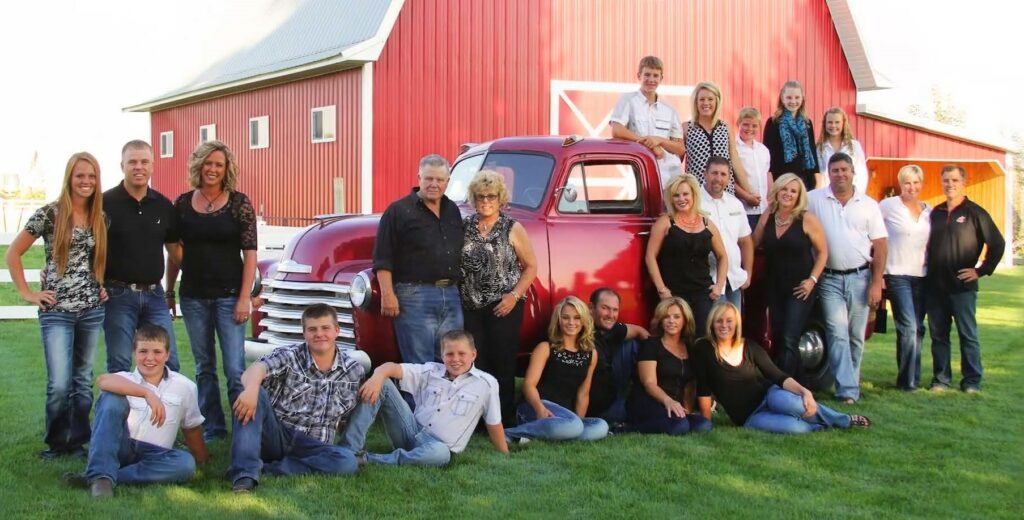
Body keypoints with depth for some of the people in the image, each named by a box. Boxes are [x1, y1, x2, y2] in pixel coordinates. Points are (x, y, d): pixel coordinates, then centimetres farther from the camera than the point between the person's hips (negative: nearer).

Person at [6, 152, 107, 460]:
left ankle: (78, 440, 21)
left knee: (83, 380, 10)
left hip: (92, 310, 4)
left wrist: (105, 285, 7)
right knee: (59, 384, -8)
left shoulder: (100, 217, 7)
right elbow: (13, 253, -2)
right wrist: (27, 293, -5)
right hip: (56, 311, -4)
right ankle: (56, 441, 12)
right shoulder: (49, 214, -6)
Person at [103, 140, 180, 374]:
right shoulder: (106, 203, -5)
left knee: (168, 362, 4)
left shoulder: (163, 205, 7)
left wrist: (170, 290, 16)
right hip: (118, 294, -4)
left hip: (154, 294, 4)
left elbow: (173, 249, 16)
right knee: (119, 365, 2)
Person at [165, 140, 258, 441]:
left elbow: (250, 253, -6)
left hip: (229, 295, -3)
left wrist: (244, 298, -11)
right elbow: (175, 252, 12)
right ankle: (212, 427, 19)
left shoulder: (239, 203, -4)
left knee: (235, 369, -7)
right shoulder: (183, 203, 6)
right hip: (193, 297, 4)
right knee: (204, 368, 11)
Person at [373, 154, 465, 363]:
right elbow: (382, 259, -7)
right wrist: (388, 295, -15)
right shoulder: (399, 211, -2)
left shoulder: (453, 211, 16)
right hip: (415, 297, -6)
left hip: (451, 297, 6)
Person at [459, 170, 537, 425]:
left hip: (504, 308, -2)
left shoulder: (513, 229, 0)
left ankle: (505, 421, 7)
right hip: (470, 308, 2)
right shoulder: (464, 227, 7)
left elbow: (531, 266, 3)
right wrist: (456, 295, -1)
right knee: (474, 364, 0)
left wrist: (514, 295, -9)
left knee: (502, 365, -1)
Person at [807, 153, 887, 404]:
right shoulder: (814, 200, 1)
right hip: (830, 279, -1)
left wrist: (876, 284, -3)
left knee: (856, 336, 7)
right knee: (838, 335, -9)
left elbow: (879, 246, 4)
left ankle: (850, 383, 20)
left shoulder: (868, 205, 4)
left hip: (860, 277, 1)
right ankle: (848, 390, -11)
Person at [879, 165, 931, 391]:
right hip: (897, 276, -5)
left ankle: (912, 378, 18)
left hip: (921, 276, 5)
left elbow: (933, 243, 20)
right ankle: (908, 380, -4)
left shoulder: (929, 212, 12)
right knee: (908, 328, -12)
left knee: (917, 329, 7)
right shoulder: (888, 206, -4)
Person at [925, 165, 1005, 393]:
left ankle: (972, 380, 8)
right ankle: (941, 378, 15)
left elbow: (997, 244, -3)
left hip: (962, 286, -4)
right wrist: (927, 271, 9)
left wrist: (981, 270, -6)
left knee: (968, 335, 1)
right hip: (935, 286, 4)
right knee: (938, 334, 7)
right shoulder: (935, 213, 12)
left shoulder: (974, 213, -2)